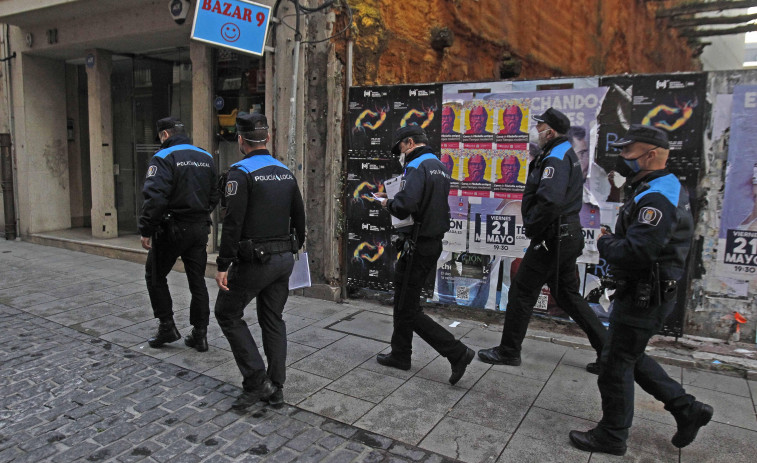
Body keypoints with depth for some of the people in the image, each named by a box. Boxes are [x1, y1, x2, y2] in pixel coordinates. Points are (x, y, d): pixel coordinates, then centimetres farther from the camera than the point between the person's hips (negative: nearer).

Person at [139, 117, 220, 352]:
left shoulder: (164, 158, -11)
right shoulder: (207, 158, 10)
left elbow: (154, 197, -21)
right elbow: (214, 196, 15)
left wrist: (146, 231, -15)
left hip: (172, 228, -6)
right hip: (200, 229, 6)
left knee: (155, 275, 14)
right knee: (197, 281, 10)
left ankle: (167, 326, 15)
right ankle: (200, 334, 14)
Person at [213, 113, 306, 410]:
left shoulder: (241, 173, -12)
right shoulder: (285, 172, 9)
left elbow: (233, 223, -19)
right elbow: (299, 217, 15)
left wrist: (224, 265, -15)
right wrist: (295, 247, 29)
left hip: (254, 261, -7)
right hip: (284, 258, 7)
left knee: (227, 313, 10)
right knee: (273, 320, 16)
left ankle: (256, 380, 5)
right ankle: (275, 388, 21)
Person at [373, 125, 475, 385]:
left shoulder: (418, 166, -16)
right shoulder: (439, 166, 16)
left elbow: (405, 205, -32)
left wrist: (389, 203, -10)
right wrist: (392, 199, 13)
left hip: (418, 245, -10)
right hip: (433, 242, 10)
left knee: (408, 310, -2)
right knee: (403, 302, 20)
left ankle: (457, 352, -1)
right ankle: (400, 355, 31)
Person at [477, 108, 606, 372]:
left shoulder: (556, 158, -16)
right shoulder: (567, 154, 17)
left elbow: (549, 200, -32)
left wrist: (531, 227, -18)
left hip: (551, 239, -10)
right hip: (567, 236, 10)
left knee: (521, 293, 1)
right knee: (568, 295, 17)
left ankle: (508, 351, 14)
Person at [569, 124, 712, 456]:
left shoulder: (657, 199, -24)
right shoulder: (666, 188, 12)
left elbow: (635, 253, -32)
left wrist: (605, 242, -14)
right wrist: (613, 239, 1)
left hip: (643, 299, -10)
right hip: (643, 293, 10)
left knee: (616, 363, 4)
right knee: (629, 358, 23)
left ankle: (611, 437, 21)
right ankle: (687, 409, 32)